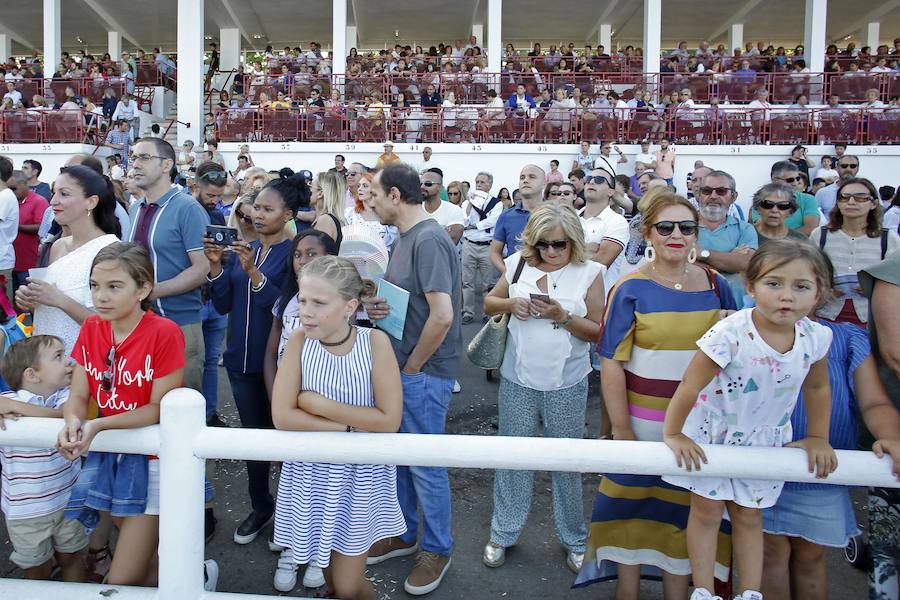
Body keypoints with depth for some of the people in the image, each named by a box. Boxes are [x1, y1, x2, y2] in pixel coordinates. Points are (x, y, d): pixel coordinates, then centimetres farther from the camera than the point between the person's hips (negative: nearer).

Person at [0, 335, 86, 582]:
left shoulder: (65, 396, -8)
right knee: (37, 569, 16)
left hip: (67, 498, 1)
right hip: (25, 507, -1)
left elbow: (61, 416, -28)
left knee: (70, 557, 19)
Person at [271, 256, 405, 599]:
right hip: (311, 472, 2)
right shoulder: (299, 341, -11)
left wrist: (319, 404, -20)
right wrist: (349, 426, -21)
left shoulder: (375, 342, -16)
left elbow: (389, 421, -20)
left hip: (360, 473, -2)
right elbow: (282, 417, -17)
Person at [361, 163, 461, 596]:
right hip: (398, 366, 9)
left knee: (425, 464, 6)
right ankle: (403, 534, 39)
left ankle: (437, 549, 26)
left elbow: (442, 315, -27)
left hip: (424, 373, -9)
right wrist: (376, 306, -3)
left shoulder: (429, 240, -20)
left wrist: (412, 367, -15)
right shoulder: (403, 238, 10)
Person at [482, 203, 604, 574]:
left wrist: (563, 317, -21)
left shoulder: (589, 273, -6)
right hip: (518, 381, 2)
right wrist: (510, 304, -10)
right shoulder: (519, 265, 0)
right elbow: (488, 304, 11)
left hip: (566, 386, -2)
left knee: (567, 463, 10)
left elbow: (598, 332, -5)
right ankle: (503, 534, 29)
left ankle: (574, 540, 30)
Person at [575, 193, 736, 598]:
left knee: (684, 513, 17)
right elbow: (611, 363, -11)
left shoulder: (716, 285, 0)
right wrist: (622, 429, -12)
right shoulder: (631, 289, -11)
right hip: (645, 421, -2)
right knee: (633, 510, 15)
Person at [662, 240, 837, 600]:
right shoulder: (730, 334, -32)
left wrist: (818, 438, 10)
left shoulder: (815, 337, -16)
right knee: (707, 510, 8)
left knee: (749, 516, 18)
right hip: (712, 434, -4)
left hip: (765, 439, 4)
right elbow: (689, 387, -25)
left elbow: (817, 387, 4)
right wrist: (672, 435, -17)